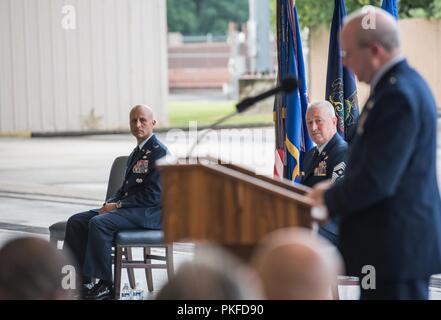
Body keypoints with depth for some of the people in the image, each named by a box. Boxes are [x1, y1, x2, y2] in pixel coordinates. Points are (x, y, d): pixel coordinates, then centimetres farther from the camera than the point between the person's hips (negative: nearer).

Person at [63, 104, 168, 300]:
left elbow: (152, 196, -17)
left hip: (149, 214, -9)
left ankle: (105, 285, -23)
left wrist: (117, 205, -15)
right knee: (76, 222, -5)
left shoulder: (159, 153, -10)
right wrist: (110, 203, 2)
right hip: (130, 208, 9)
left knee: (98, 223, -30)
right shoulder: (136, 153, 20)